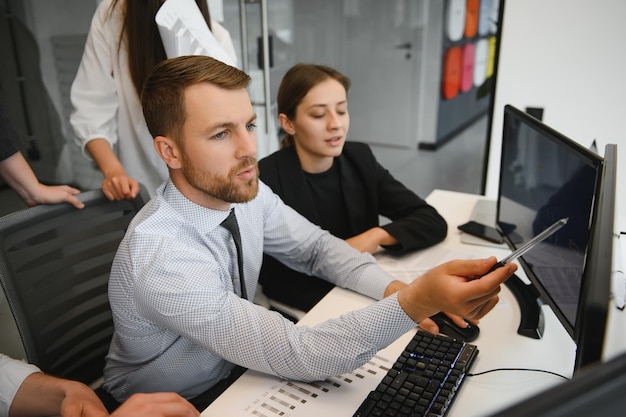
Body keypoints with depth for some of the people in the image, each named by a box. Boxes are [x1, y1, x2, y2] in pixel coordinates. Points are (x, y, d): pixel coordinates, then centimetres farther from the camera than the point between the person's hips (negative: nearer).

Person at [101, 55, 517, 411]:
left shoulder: (246, 192, -12)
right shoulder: (160, 259, -33)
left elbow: (317, 246, -1)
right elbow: (296, 355, -34)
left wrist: (398, 289, -16)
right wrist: (415, 304, -44)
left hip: (234, 373, 5)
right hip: (175, 404, -5)